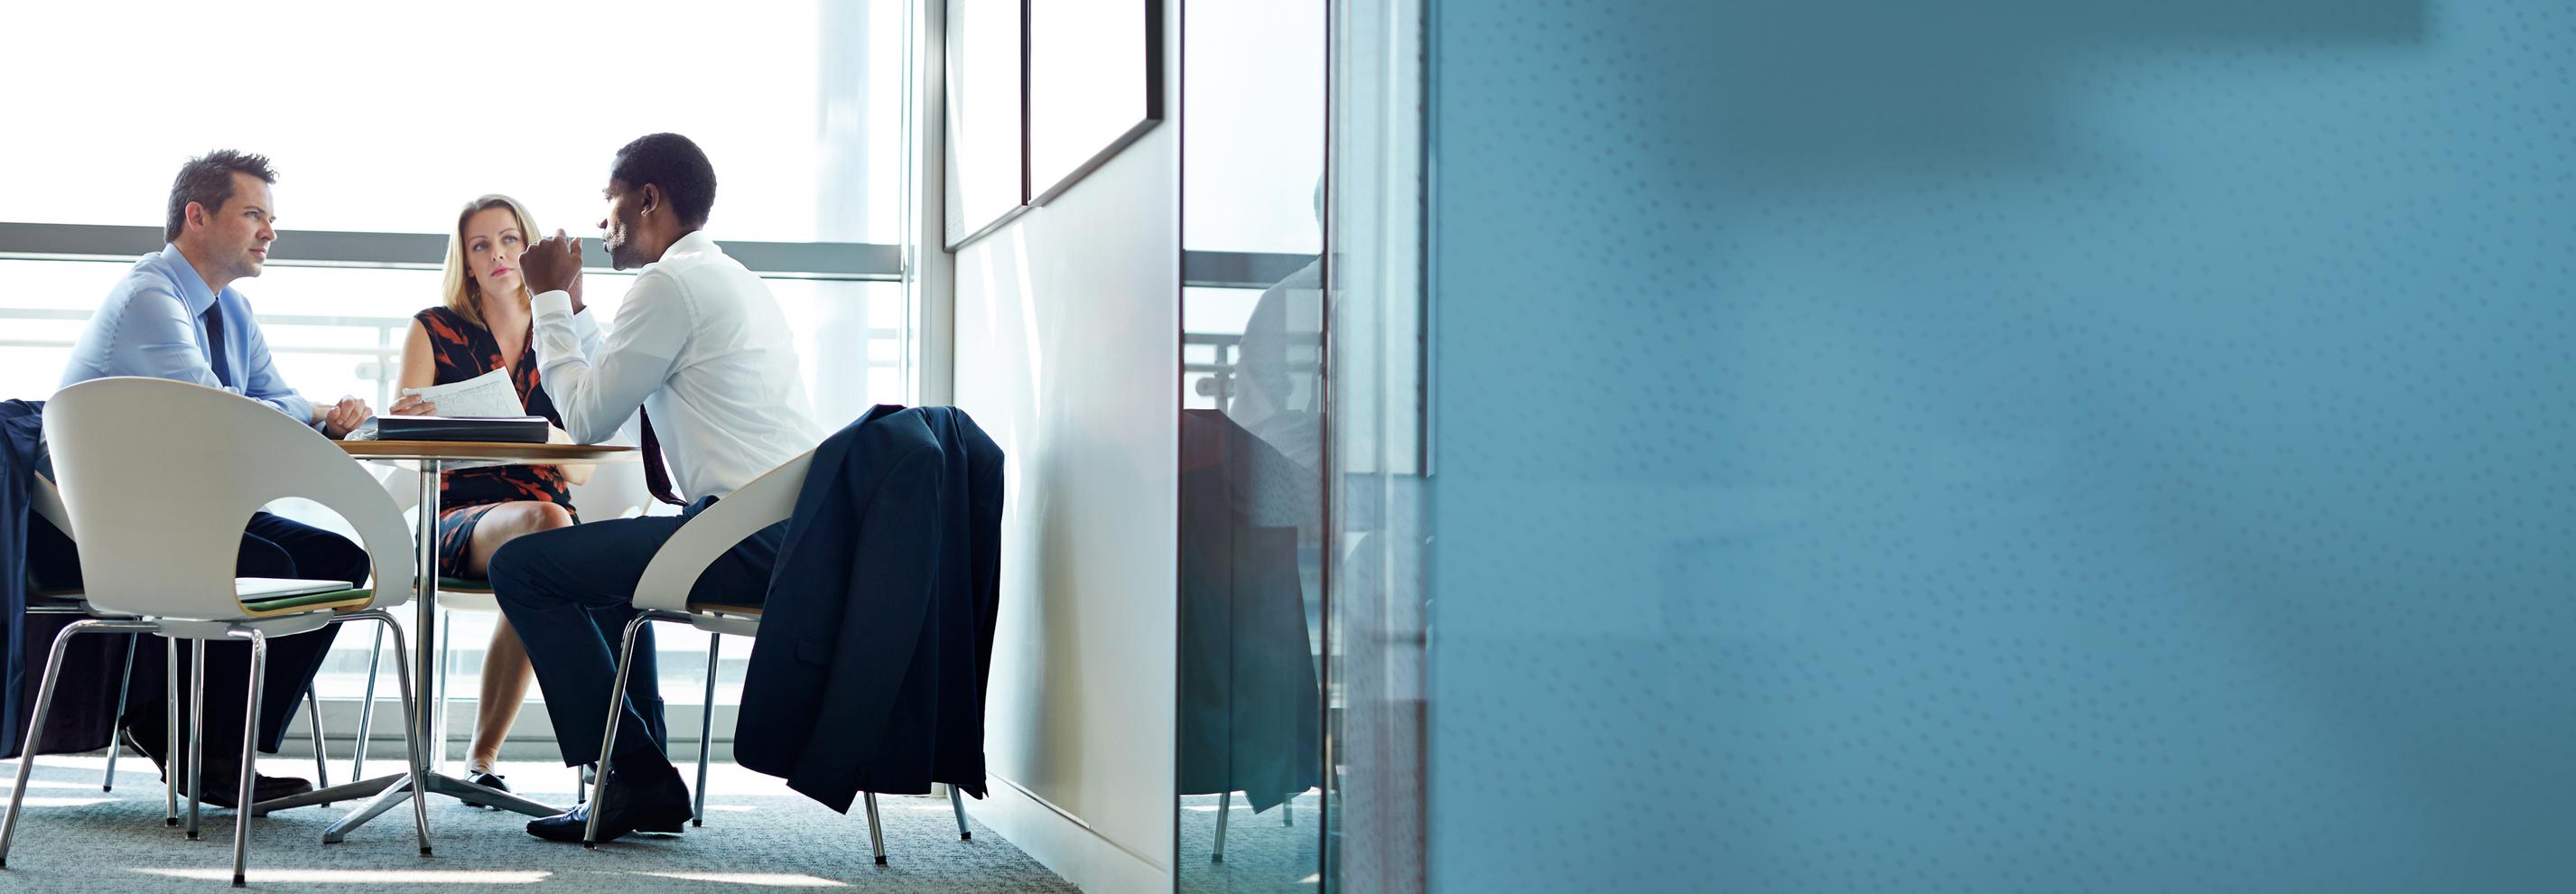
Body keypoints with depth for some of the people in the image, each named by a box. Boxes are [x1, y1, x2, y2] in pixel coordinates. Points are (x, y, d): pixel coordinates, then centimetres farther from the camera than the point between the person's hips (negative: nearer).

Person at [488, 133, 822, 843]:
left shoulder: (672, 283, -9)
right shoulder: (734, 280, 22)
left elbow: (587, 419, -6)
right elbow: (617, 393, 28)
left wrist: (550, 301, 4)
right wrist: (571, 305, 28)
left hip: (751, 537, -10)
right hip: (797, 532, 10)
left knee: (521, 566, -3)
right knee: (601, 564, 33)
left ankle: (635, 777, -3)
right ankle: (646, 784, 27)